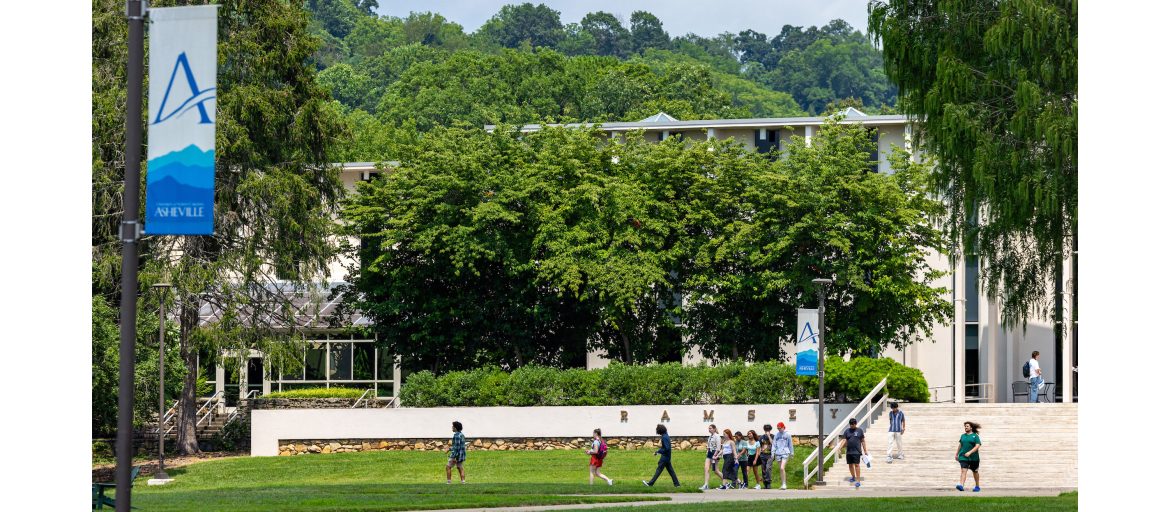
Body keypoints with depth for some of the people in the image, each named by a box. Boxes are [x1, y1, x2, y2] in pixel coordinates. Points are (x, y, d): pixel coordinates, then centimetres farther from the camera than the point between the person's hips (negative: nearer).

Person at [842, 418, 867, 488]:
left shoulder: (860, 431, 3)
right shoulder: (847, 431, 7)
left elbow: (863, 441, 6)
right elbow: (845, 441, 4)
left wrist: (865, 450, 5)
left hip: (857, 451, -3)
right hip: (849, 451, 3)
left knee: (857, 465, -10)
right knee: (850, 465, 13)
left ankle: (858, 481, -12)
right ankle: (853, 477, 34)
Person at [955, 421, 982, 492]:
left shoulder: (975, 436, -5)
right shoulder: (963, 436, 9)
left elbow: (977, 446, -14)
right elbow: (960, 445, 21)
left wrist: (970, 452, -25)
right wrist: (956, 454, 24)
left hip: (973, 457, -2)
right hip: (963, 457, 2)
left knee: (975, 472, 14)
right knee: (963, 470, -16)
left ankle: (977, 486, 29)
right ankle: (961, 485, -31)